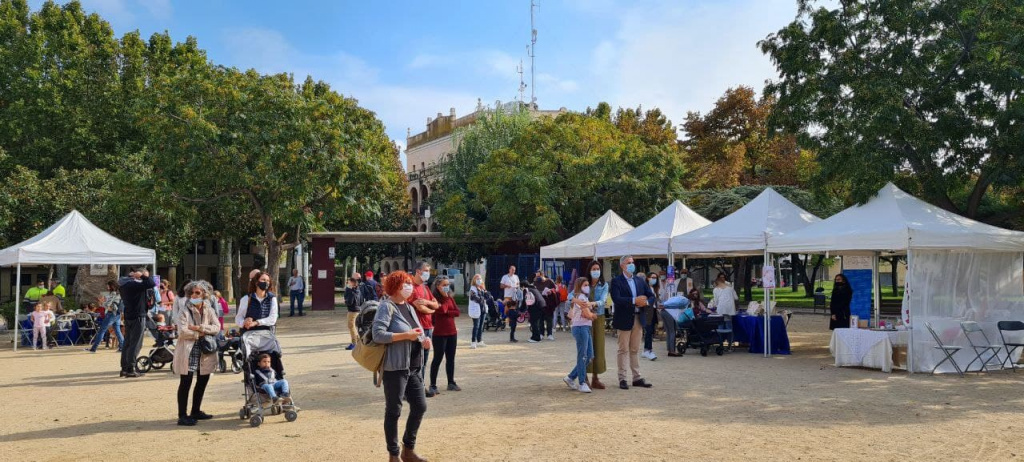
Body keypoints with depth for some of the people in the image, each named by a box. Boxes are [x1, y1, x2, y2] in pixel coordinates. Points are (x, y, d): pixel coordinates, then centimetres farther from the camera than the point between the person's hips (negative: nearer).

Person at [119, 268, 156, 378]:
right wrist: (145, 276, -12)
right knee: (135, 344, -5)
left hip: (127, 315, 9)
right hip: (137, 316, -9)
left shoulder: (124, 284, 9)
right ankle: (130, 370, -5)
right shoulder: (134, 284, -19)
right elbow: (152, 284, -28)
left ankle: (124, 368, 18)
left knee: (127, 342, 14)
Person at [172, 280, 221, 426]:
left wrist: (199, 328, -16)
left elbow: (216, 327, -5)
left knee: (203, 381, 14)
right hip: (188, 351, -6)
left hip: (205, 352, 6)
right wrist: (201, 334, -11)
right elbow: (182, 332, -17)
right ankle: (182, 416, 1)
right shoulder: (184, 310, -7)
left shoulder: (209, 310, 7)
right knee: (186, 383, -3)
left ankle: (196, 411, 28)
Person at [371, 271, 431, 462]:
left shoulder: (409, 307, 14)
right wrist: (406, 335, -22)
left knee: (420, 406, 11)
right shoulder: (387, 307, -10)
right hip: (395, 368, -8)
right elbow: (378, 334, -21)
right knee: (393, 411, 2)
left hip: (414, 367, 8)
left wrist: (423, 340, 3)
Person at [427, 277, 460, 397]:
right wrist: (445, 298, -11)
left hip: (452, 332, 6)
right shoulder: (435, 298, -8)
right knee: (438, 359, -3)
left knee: (451, 358, 12)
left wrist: (447, 313, -12)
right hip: (439, 333, -6)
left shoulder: (451, 298, 11)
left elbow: (457, 312, 1)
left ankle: (451, 383, 21)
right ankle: (433, 385, 2)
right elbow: (442, 310, -23)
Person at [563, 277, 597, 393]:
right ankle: (582, 383, 0)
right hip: (581, 328, -10)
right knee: (582, 356, -5)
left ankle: (571, 377, 16)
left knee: (589, 355, 9)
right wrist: (594, 315, 4)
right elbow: (587, 314, -13)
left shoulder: (585, 297, 21)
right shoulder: (581, 297, -10)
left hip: (586, 328, 10)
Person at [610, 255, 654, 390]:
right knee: (623, 350, 1)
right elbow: (616, 299, -20)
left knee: (635, 350, 12)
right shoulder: (616, 281, -6)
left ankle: (637, 377, 17)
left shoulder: (640, 281, 13)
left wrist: (646, 302, -11)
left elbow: (651, 295, 11)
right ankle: (622, 379, 6)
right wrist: (634, 301, -25)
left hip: (638, 319, 5)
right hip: (624, 319, -5)